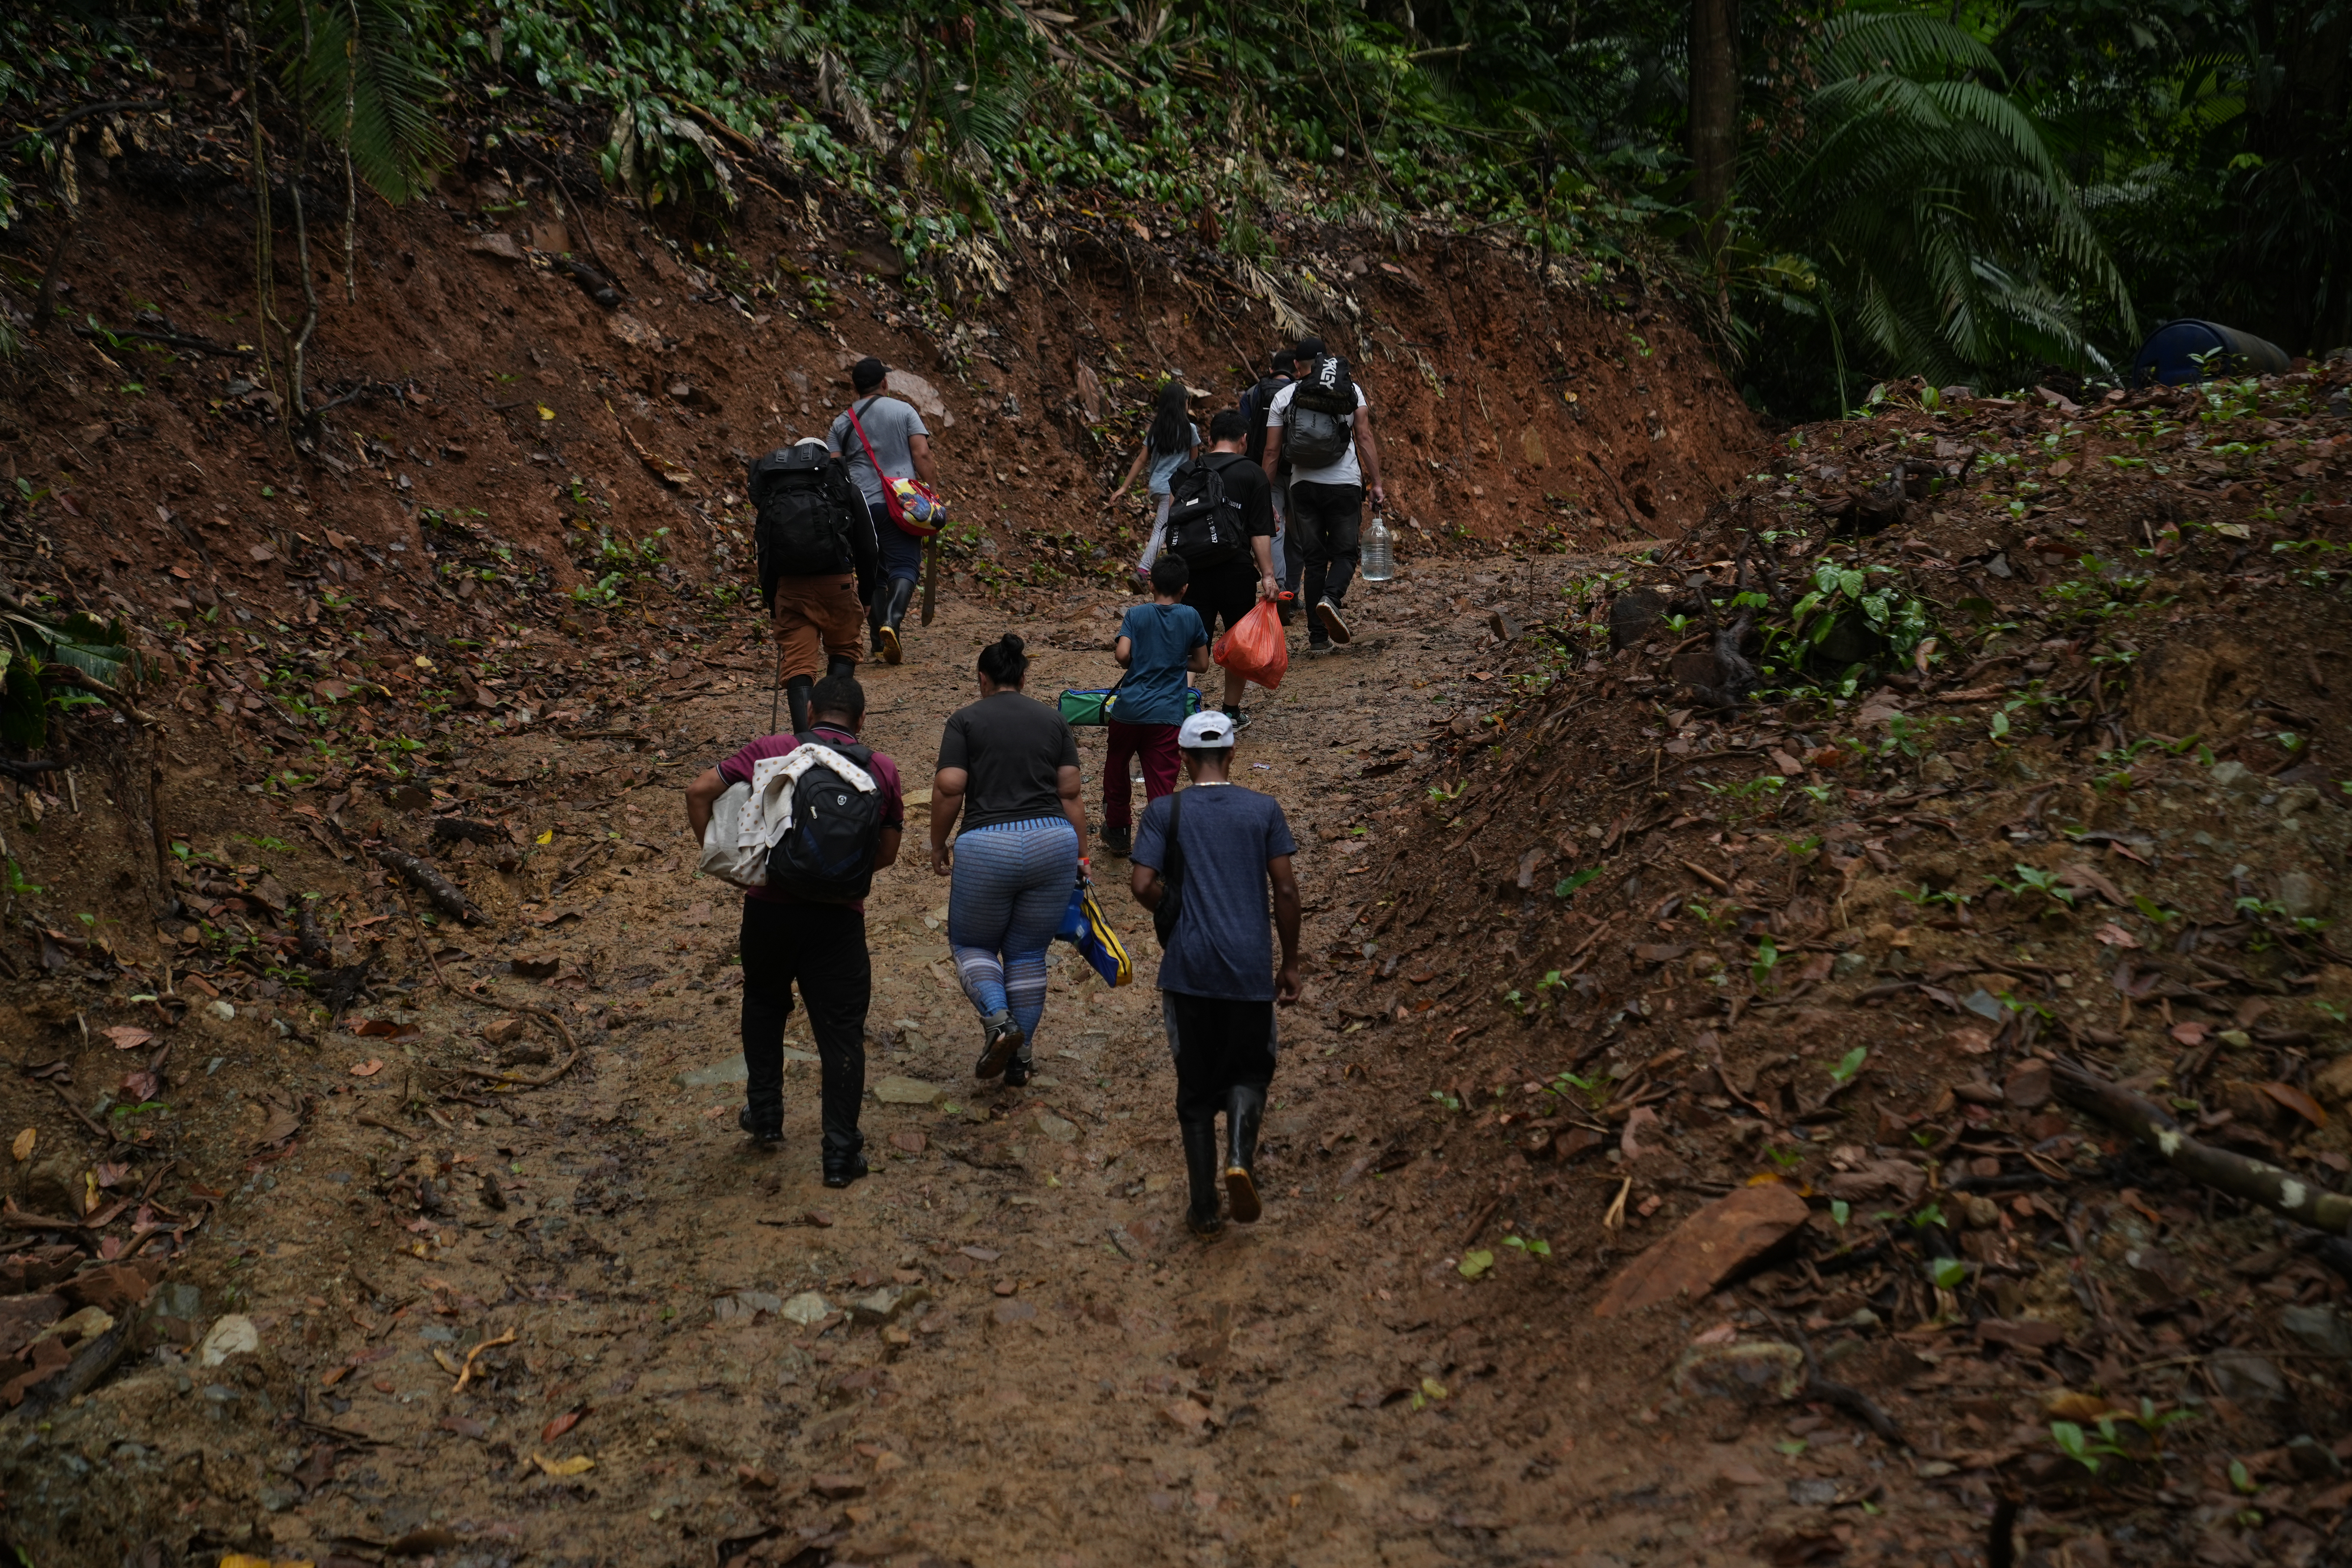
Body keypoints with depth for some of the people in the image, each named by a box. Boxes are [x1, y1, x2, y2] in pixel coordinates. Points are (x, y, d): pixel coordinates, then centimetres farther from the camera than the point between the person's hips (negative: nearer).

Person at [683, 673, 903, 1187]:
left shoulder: (772, 751, 2)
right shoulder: (882, 769, 4)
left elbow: (699, 792, -4)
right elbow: (887, 852, 8)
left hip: (770, 906, 1)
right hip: (839, 915, -1)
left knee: (764, 1005, 26)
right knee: (841, 1030, 6)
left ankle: (765, 1116, 31)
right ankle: (841, 1154, 7)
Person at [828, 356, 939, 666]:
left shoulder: (842, 423, 8)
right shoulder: (904, 411, 3)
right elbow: (922, 456, -6)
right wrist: (933, 490, -1)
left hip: (860, 506, 2)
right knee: (904, 566, -5)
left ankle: (881, 643, 13)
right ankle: (892, 620, -30)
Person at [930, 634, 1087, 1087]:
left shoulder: (966, 720, 3)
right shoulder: (1053, 720, 12)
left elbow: (949, 788, -7)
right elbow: (1071, 793, 7)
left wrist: (938, 846, 5)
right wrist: (1080, 855, 12)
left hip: (987, 847, -3)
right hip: (1053, 841, 3)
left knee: (971, 944, 17)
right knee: (1029, 954, 14)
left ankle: (998, 1021, -8)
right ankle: (1020, 1062, 16)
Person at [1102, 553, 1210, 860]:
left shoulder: (1137, 615, 0)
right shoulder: (1191, 617, 4)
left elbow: (1122, 655, -13)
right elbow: (1202, 665, 8)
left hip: (1129, 709, 1)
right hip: (1167, 715, -1)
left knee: (1116, 766, 23)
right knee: (1161, 783, -1)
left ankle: (1117, 833, 34)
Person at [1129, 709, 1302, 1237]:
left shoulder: (1165, 811, 0)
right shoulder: (1264, 809, 3)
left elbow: (1143, 885, -8)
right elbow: (1286, 890, 1)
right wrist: (1291, 964, 10)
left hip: (1188, 969, 0)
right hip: (1250, 968, 0)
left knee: (1196, 1083, 11)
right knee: (1249, 1070, 19)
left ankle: (1204, 1207, 13)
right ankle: (1240, 1156, -8)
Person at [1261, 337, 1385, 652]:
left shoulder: (1283, 397, 9)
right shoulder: (1351, 388, 7)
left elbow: (1272, 452, 8)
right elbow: (1365, 438, 0)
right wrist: (1376, 483, 1)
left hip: (1303, 484, 1)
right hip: (1345, 484, -1)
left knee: (1314, 558, 7)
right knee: (1344, 552, 7)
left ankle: (1318, 637, 5)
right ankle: (1331, 598, -25)